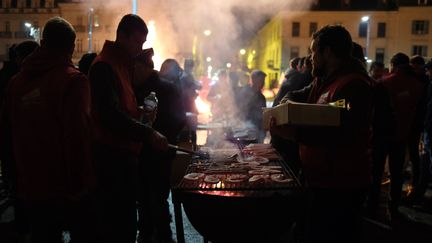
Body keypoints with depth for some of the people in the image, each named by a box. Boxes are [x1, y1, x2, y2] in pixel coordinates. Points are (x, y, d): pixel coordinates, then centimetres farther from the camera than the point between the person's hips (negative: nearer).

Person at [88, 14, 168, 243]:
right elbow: (111, 115, -23)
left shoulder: (124, 64, 17)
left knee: (127, 222, 16)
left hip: (125, 153, 10)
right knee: (115, 224, -3)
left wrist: (140, 110, 10)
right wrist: (148, 134, -25)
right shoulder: (104, 66, -14)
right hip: (112, 156, -10)